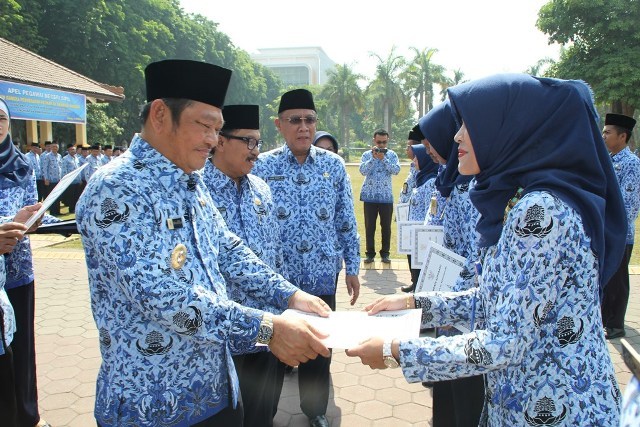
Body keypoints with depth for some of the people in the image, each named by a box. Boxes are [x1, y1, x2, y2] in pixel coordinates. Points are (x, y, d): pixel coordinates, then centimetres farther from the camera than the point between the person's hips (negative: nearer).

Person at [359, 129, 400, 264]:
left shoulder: (392, 154, 4)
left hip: (386, 196, 0)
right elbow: (363, 170, -11)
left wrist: (383, 158, -16)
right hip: (370, 196, 0)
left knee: (386, 226, 5)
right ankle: (370, 253, 13)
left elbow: (396, 170, -11)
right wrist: (373, 158, -18)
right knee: (369, 226, 4)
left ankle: (385, 253, 16)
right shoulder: (367, 154, 3)